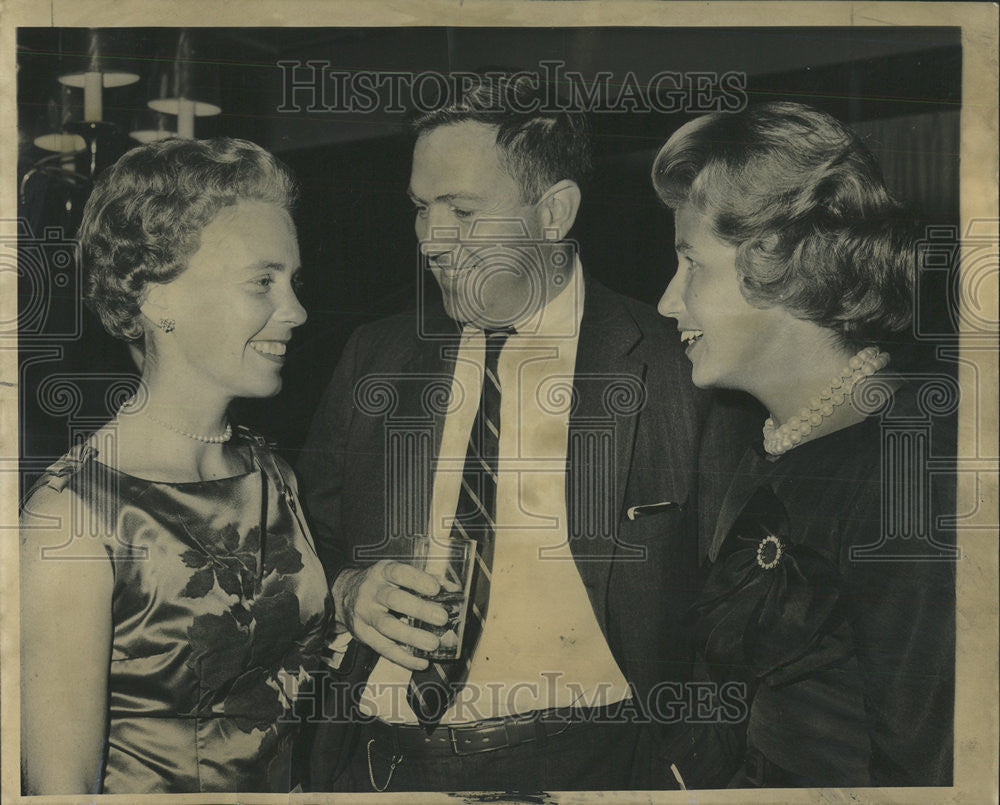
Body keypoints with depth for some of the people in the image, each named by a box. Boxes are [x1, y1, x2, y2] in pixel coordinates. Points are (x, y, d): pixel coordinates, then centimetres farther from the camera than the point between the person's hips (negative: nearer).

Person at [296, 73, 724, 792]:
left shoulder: (672, 369, -3)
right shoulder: (375, 357, 9)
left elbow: (726, 591, -2)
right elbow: (313, 537, 16)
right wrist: (346, 590, -5)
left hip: (572, 759, -3)